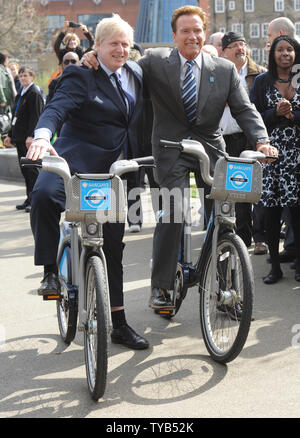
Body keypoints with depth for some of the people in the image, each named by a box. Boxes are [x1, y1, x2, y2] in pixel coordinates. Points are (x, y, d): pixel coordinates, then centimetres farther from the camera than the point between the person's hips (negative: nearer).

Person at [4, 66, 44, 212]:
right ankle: (30, 199, 18)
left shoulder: (34, 93, -9)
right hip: (20, 138, 9)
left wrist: (31, 136, -24)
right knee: (24, 169, 11)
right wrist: (10, 135, 20)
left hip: (29, 139, -9)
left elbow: (35, 117, -17)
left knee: (31, 170, -5)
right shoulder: (20, 94, 18)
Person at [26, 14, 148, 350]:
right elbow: (57, 107, -24)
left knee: (113, 243, 8)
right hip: (78, 158, -5)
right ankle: (51, 272, -20)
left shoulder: (136, 73, 11)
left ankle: (119, 324, 17)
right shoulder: (81, 76, -7)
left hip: (117, 169, 5)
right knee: (45, 193, -38)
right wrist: (42, 135, -45)